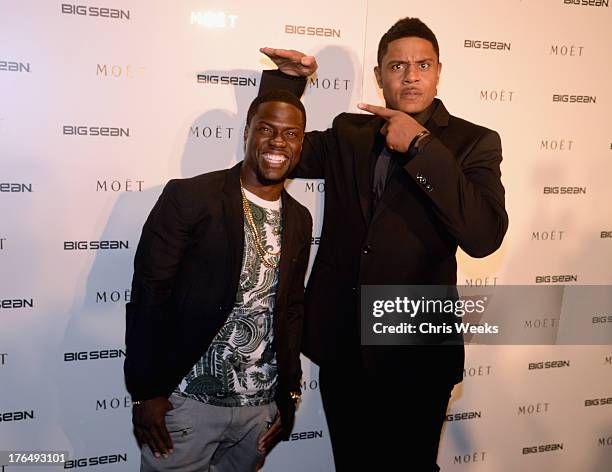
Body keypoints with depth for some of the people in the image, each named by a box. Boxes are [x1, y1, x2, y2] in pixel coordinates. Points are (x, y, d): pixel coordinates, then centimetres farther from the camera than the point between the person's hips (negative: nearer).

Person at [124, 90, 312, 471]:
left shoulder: (299, 219, 7)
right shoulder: (189, 197, -10)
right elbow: (149, 294, -10)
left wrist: (290, 393, 12)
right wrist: (145, 392, -10)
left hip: (262, 408, 5)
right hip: (187, 402, -4)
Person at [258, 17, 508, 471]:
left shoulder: (473, 142, -4)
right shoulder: (348, 133, 7)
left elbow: (484, 235, -18)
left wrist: (419, 146, -21)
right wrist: (287, 79, -1)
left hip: (415, 352, -3)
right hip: (340, 347, 4)